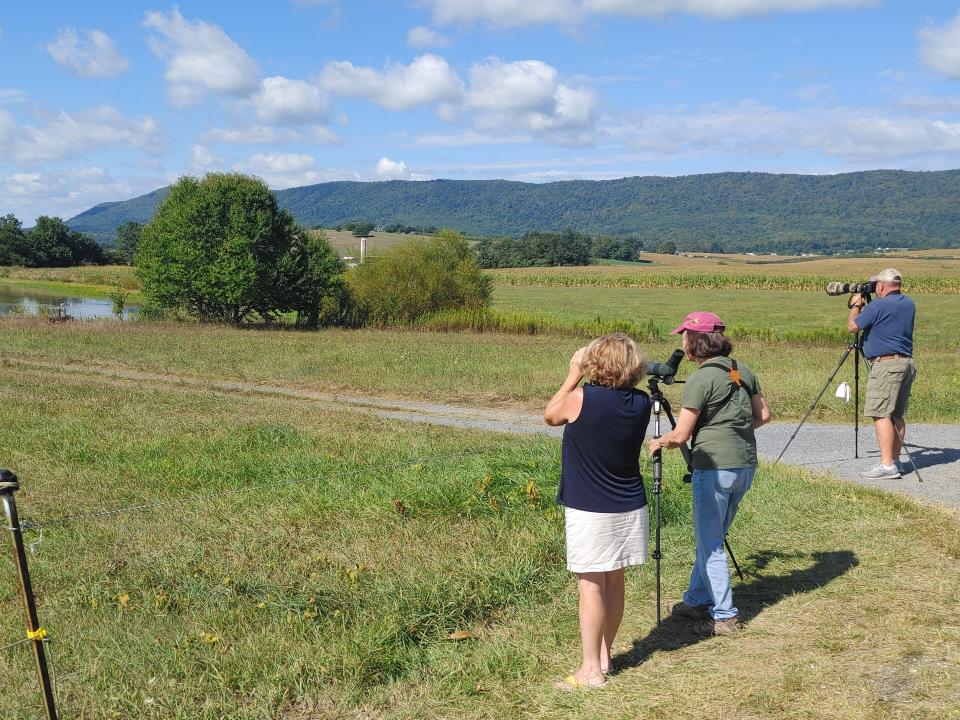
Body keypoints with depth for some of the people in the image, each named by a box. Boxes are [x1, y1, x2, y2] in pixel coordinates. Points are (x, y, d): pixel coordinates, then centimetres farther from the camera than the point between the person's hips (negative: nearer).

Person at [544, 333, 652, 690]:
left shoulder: (581, 399, -17)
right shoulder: (642, 403, -4)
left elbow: (550, 416, 3)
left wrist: (573, 376, 7)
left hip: (589, 512, -5)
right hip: (630, 509, 5)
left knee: (591, 586, 2)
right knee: (614, 582, 15)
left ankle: (591, 669, 8)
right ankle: (604, 656, 29)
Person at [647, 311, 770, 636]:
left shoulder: (699, 380, -14)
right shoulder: (743, 371, 8)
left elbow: (681, 435, -11)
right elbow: (763, 415, 14)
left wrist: (658, 443, 8)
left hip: (714, 466, -8)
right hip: (746, 464, 8)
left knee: (710, 542, 4)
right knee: (711, 537, 19)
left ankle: (724, 616, 7)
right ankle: (696, 601, 28)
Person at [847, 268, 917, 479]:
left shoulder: (879, 306, -12)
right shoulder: (909, 304, 13)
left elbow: (853, 326, -4)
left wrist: (856, 305, 12)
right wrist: (864, 305, 25)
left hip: (887, 364, -9)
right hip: (907, 363, 9)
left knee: (881, 414, -11)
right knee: (896, 415, 13)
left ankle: (887, 466, -16)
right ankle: (895, 460, 16)